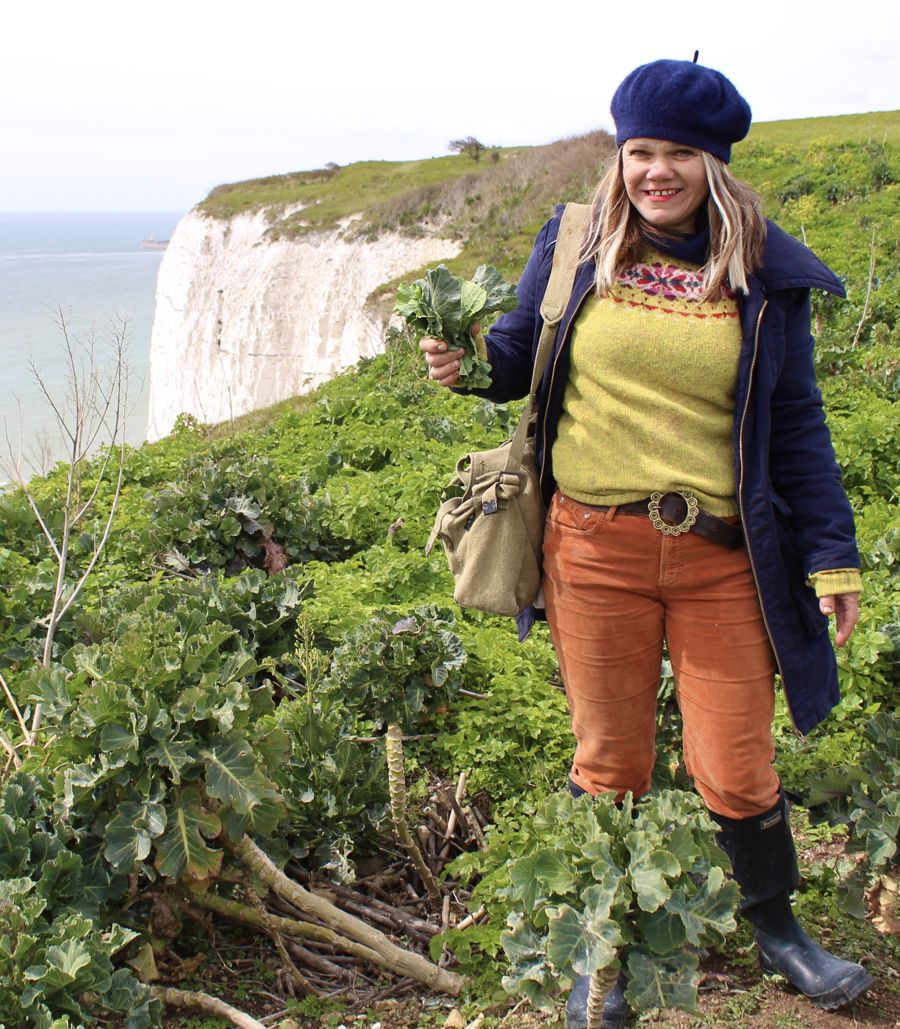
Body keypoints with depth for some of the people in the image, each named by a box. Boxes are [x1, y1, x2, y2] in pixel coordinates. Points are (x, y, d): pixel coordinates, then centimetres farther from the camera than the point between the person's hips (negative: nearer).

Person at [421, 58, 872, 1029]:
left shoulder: (761, 275, 3)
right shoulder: (573, 248, 3)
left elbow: (796, 425, 6)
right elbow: (518, 356, 14)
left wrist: (830, 555, 3)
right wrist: (466, 364, -9)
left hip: (723, 557, 0)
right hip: (596, 549, 0)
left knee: (735, 769, 7)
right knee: (608, 763, 11)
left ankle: (777, 930, 36)